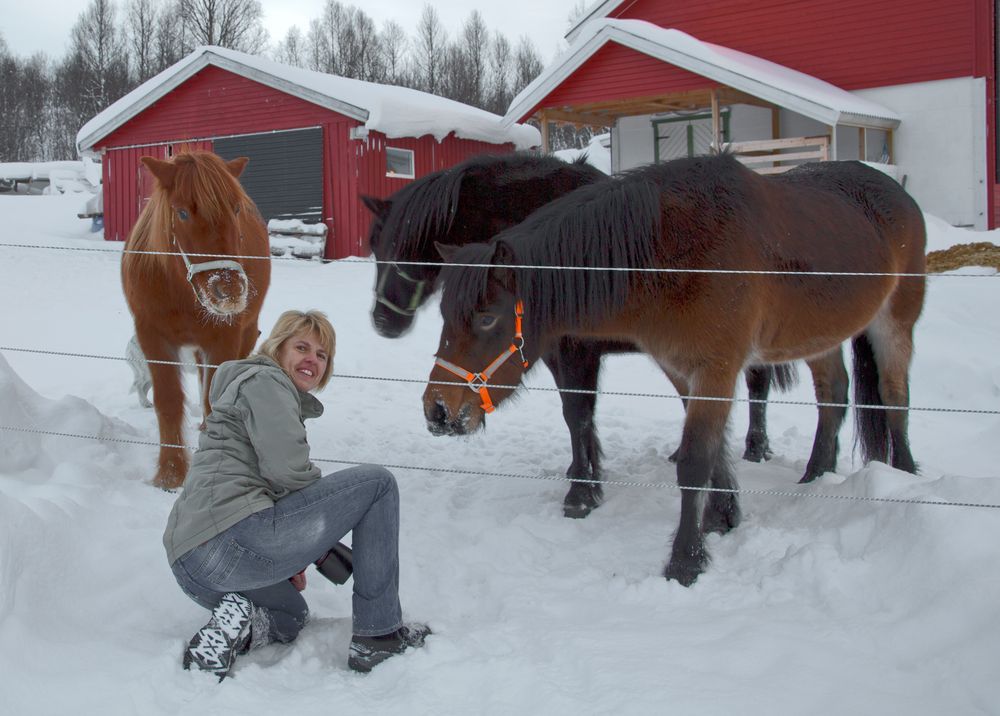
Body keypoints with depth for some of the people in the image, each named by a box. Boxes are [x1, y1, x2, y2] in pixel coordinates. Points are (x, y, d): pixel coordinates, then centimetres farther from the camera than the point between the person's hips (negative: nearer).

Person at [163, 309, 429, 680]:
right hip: (233, 538, -11)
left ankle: (234, 627, 4)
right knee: (377, 482, -4)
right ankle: (378, 636, -5)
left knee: (292, 614, 39)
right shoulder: (265, 382, 0)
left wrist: (292, 559, 17)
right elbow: (287, 470, -14)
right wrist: (326, 545, 1)